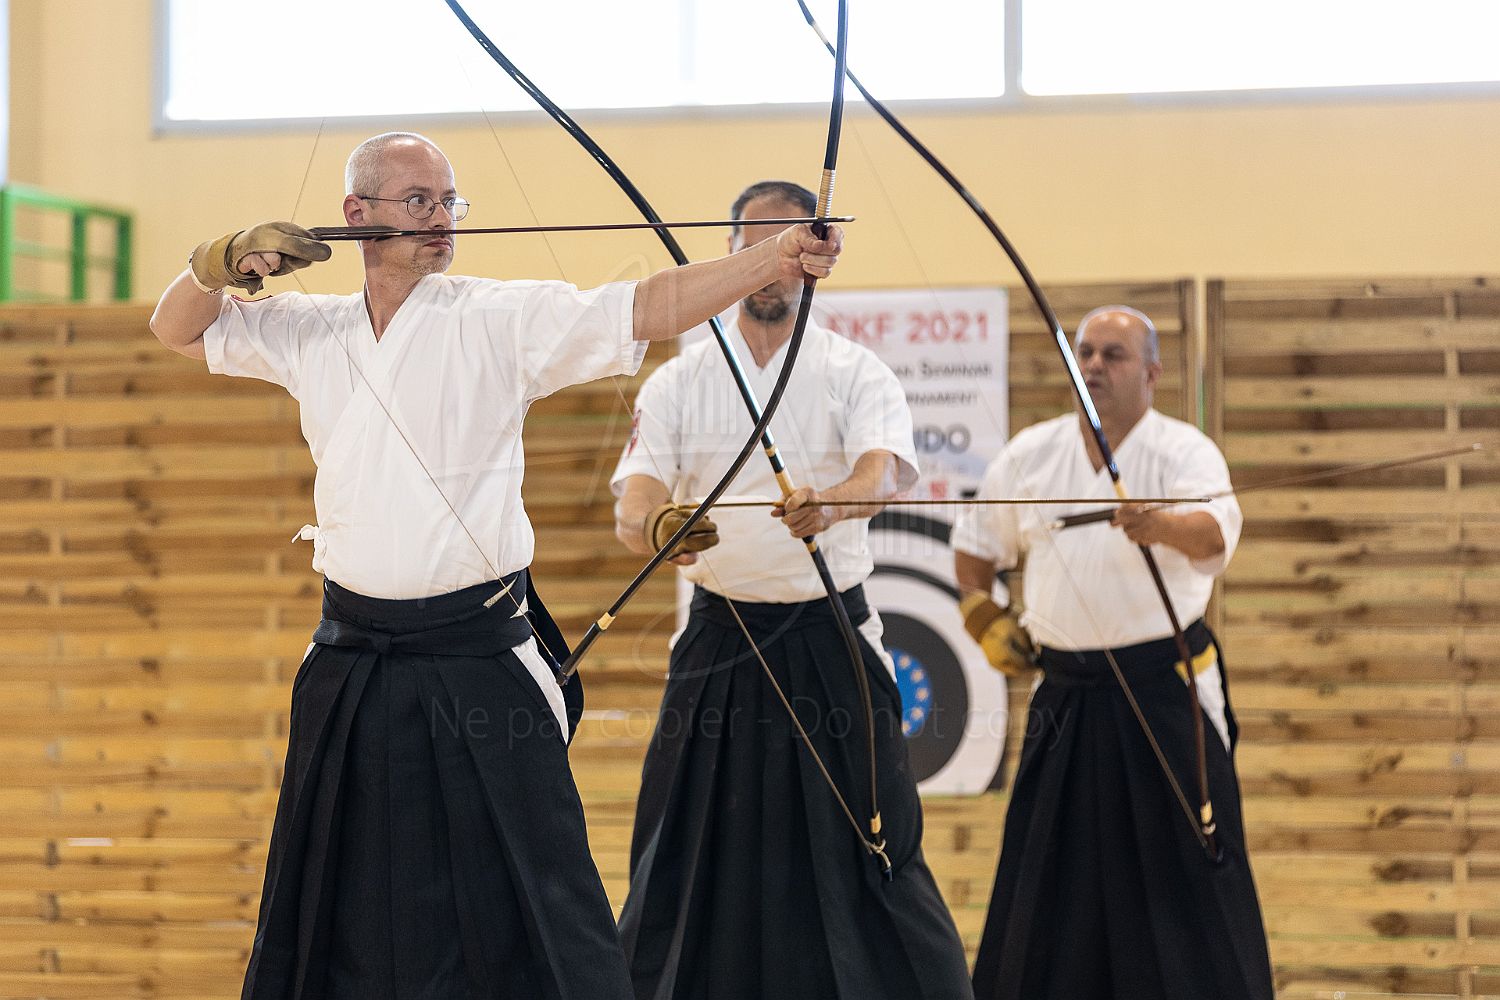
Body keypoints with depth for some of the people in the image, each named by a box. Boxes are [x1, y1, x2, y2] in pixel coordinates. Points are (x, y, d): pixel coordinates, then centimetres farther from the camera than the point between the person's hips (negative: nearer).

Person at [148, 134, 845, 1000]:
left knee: (531, 915, -7)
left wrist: (776, 260, -31)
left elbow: (646, 309, -17)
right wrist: (227, 260, 2)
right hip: (353, 667, 4)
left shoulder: (498, 319, -5)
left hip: (479, 661, -4)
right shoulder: (312, 331, 9)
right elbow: (178, 330, 22)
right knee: (348, 914, 11)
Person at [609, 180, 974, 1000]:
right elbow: (631, 508, -7)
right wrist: (658, 526, -32)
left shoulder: (856, 374, 0)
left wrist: (831, 504, -43)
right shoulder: (678, 384, 5)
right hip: (720, 641, 2)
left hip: (829, 638, -2)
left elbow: (882, 471, -20)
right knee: (689, 859, 3)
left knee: (867, 855, -4)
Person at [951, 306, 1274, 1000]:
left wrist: (1163, 526, -50)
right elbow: (974, 543, 21)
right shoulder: (1030, 454, 6)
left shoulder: (1183, 451, -9)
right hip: (1067, 694, 4)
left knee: (1190, 863, -6)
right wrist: (983, 617, 7)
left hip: (1164, 688, -4)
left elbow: (1215, 531, -30)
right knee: (1050, 871, 7)